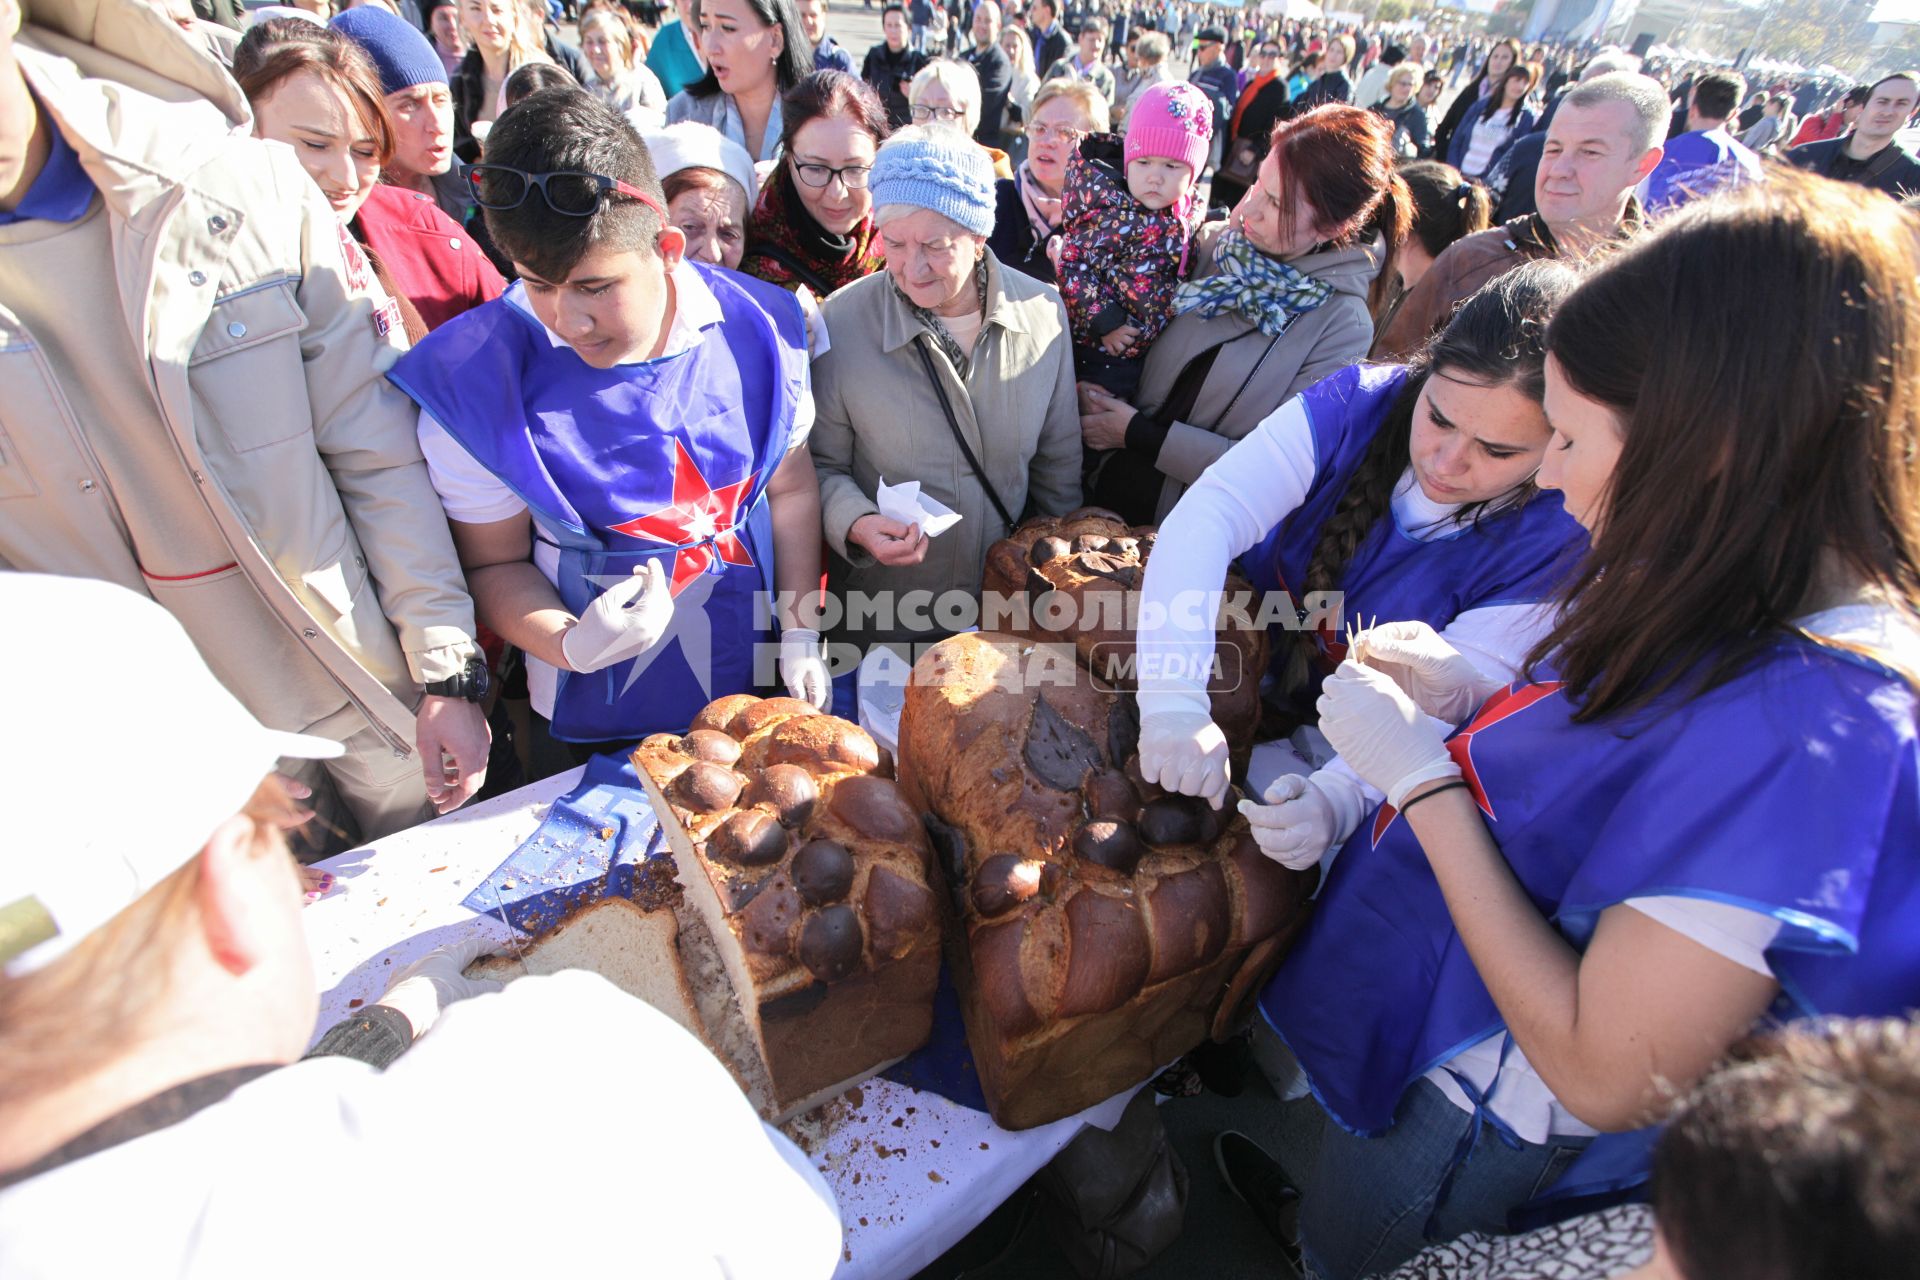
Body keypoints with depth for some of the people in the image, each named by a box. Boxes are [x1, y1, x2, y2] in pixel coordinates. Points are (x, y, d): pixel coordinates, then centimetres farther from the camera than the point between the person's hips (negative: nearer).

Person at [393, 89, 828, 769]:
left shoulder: (755, 328, -11)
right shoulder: (477, 378, -16)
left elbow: (791, 491, 0)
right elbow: (496, 563, -7)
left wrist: (800, 636, -3)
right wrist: (570, 644, -26)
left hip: (758, 687, 3)